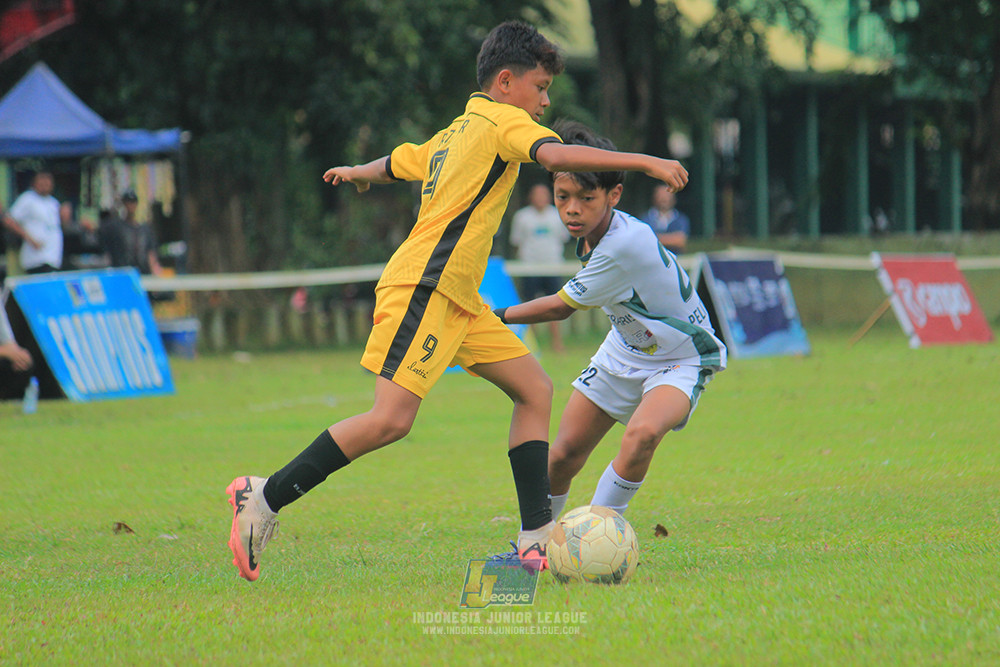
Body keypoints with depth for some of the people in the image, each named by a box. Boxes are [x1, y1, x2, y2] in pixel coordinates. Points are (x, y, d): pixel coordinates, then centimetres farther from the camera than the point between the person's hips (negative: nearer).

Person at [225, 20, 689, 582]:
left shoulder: (456, 133, 22)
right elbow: (556, 155, -23)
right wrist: (644, 161, -24)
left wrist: (355, 173, 59)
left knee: (535, 389, 6)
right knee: (392, 419, -18)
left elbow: (395, 164, 37)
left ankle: (537, 537, 1)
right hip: (424, 287, -11)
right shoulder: (502, 120, -5)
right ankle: (266, 498, -10)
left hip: (456, 300, 11)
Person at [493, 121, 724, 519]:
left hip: (681, 361, -8)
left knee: (642, 434, -35)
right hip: (625, 350, 8)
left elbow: (561, 307, -23)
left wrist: (497, 317, -12)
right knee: (564, 455, 2)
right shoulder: (591, 232, -9)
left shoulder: (625, 246, -34)